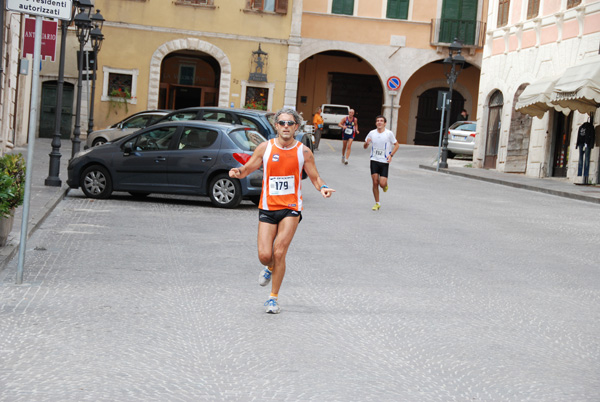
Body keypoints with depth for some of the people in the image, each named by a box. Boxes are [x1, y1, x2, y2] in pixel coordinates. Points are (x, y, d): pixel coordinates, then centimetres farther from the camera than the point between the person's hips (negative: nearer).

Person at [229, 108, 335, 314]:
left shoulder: (304, 152, -1)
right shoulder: (265, 147, 1)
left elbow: (315, 177, 8)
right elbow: (247, 168, 7)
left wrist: (323, 188, -14)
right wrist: (237, 171, -16)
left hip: (291, 208, -1)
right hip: (267, 207, 1)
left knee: (279, 253, -10)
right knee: (264, 255, -6)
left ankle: (273, 298, 7)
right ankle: (270, 268, 34)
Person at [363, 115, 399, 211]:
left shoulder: (389, 133, -4)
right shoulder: (372, 133, 3)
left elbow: (397, 145, 6)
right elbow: (365, 147, 12)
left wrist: (391, 155, -9)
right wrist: (366, 143, -13)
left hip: (384, 161, -2)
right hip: (374, 160, 2)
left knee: (382, 184, -10)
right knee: (375, 183, -4)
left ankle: (385, 185, 30)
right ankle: (377, 203, 9)